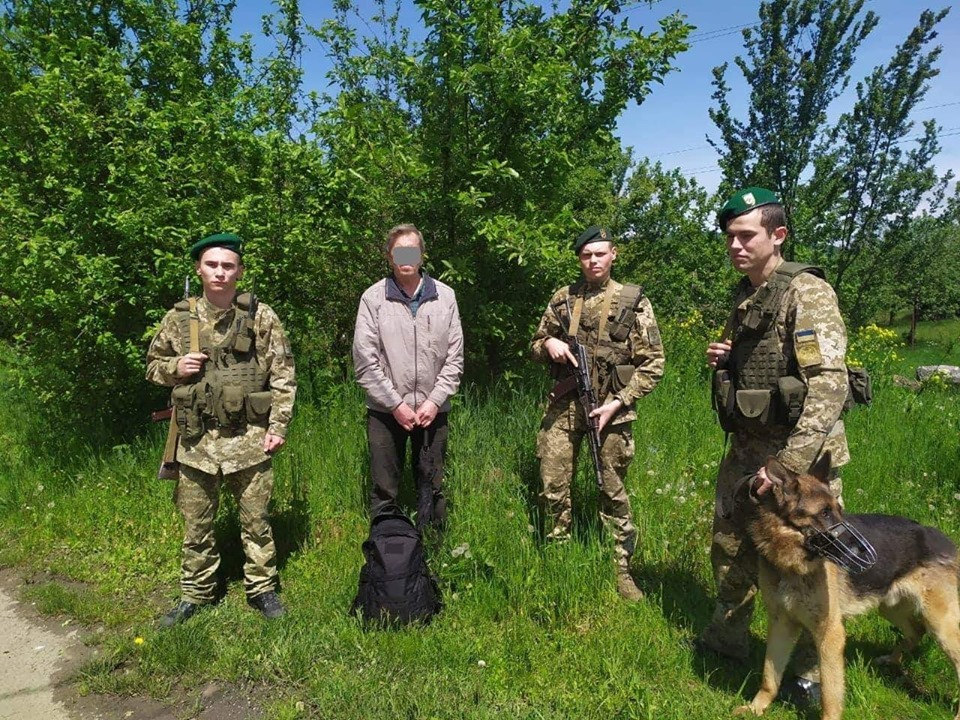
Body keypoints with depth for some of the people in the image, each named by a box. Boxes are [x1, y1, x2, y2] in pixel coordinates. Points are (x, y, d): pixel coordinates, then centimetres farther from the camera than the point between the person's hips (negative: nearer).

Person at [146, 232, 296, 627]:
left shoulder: (261, 316, -2)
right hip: (196, 438, 2)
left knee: (255, 520, 8)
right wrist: (174, 368, -8)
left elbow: (282, 376, -2)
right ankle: (195, 594, 30)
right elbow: (153, 364, 16)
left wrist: (278, 426, -7)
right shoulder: (178, 318, 4)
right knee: (196, 525, 13)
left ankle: (262, 588, 26)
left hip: (248, 438, -2)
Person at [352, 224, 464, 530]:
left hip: (432, 410, 2)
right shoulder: (373, 297, -4)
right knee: (383, 492, 7)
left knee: (432, 488, 12)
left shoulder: (444, 295, 2)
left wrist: (435, 400, -6)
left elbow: (455, 356, 3)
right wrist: (395, 403, -10)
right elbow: (365, 360, -6)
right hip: (386, 411, -2)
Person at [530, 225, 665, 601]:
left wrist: (618, 402, -11)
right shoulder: (562, 298, 8)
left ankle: (622, 570, 21)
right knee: (553, 487, 5)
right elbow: (536, 344, 18)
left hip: (611, 406, -2)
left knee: (613, 491, 7)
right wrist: (548, 344, -6)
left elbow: (653, 363, -1)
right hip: (564, 405, 3)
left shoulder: (633, 301, 0)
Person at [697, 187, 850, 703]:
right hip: (747, 447, 8)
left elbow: (829, 383, -24)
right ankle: (726, 638, 37)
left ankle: (813, 675, 24)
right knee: (730, 545, 17)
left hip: (801, 452, -8)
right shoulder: (744, 297, 10)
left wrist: (789, 465, -29)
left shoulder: (806, 292, -15)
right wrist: (721, 361, 1)